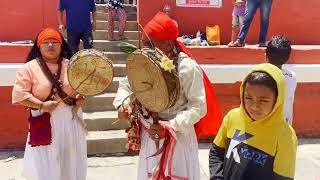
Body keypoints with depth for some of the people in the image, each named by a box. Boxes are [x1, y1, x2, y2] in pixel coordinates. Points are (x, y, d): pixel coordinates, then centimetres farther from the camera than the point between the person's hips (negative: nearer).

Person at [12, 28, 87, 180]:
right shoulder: (29, 68, -5)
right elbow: (19, 94, -9)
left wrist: (81, 98, -9)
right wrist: (41, 105, -18)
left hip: (71, 120, 3)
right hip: (44, 123, -3)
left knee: (71, 163, 14)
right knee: (45, 166, 5)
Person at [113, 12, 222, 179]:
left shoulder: (188, 68, -19)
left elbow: (199, 107, -19)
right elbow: (126, 85, 7)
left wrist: (169, 126, -26)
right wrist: (124, 103, -14)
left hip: (178, 137, -5)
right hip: (149, 135, 5)